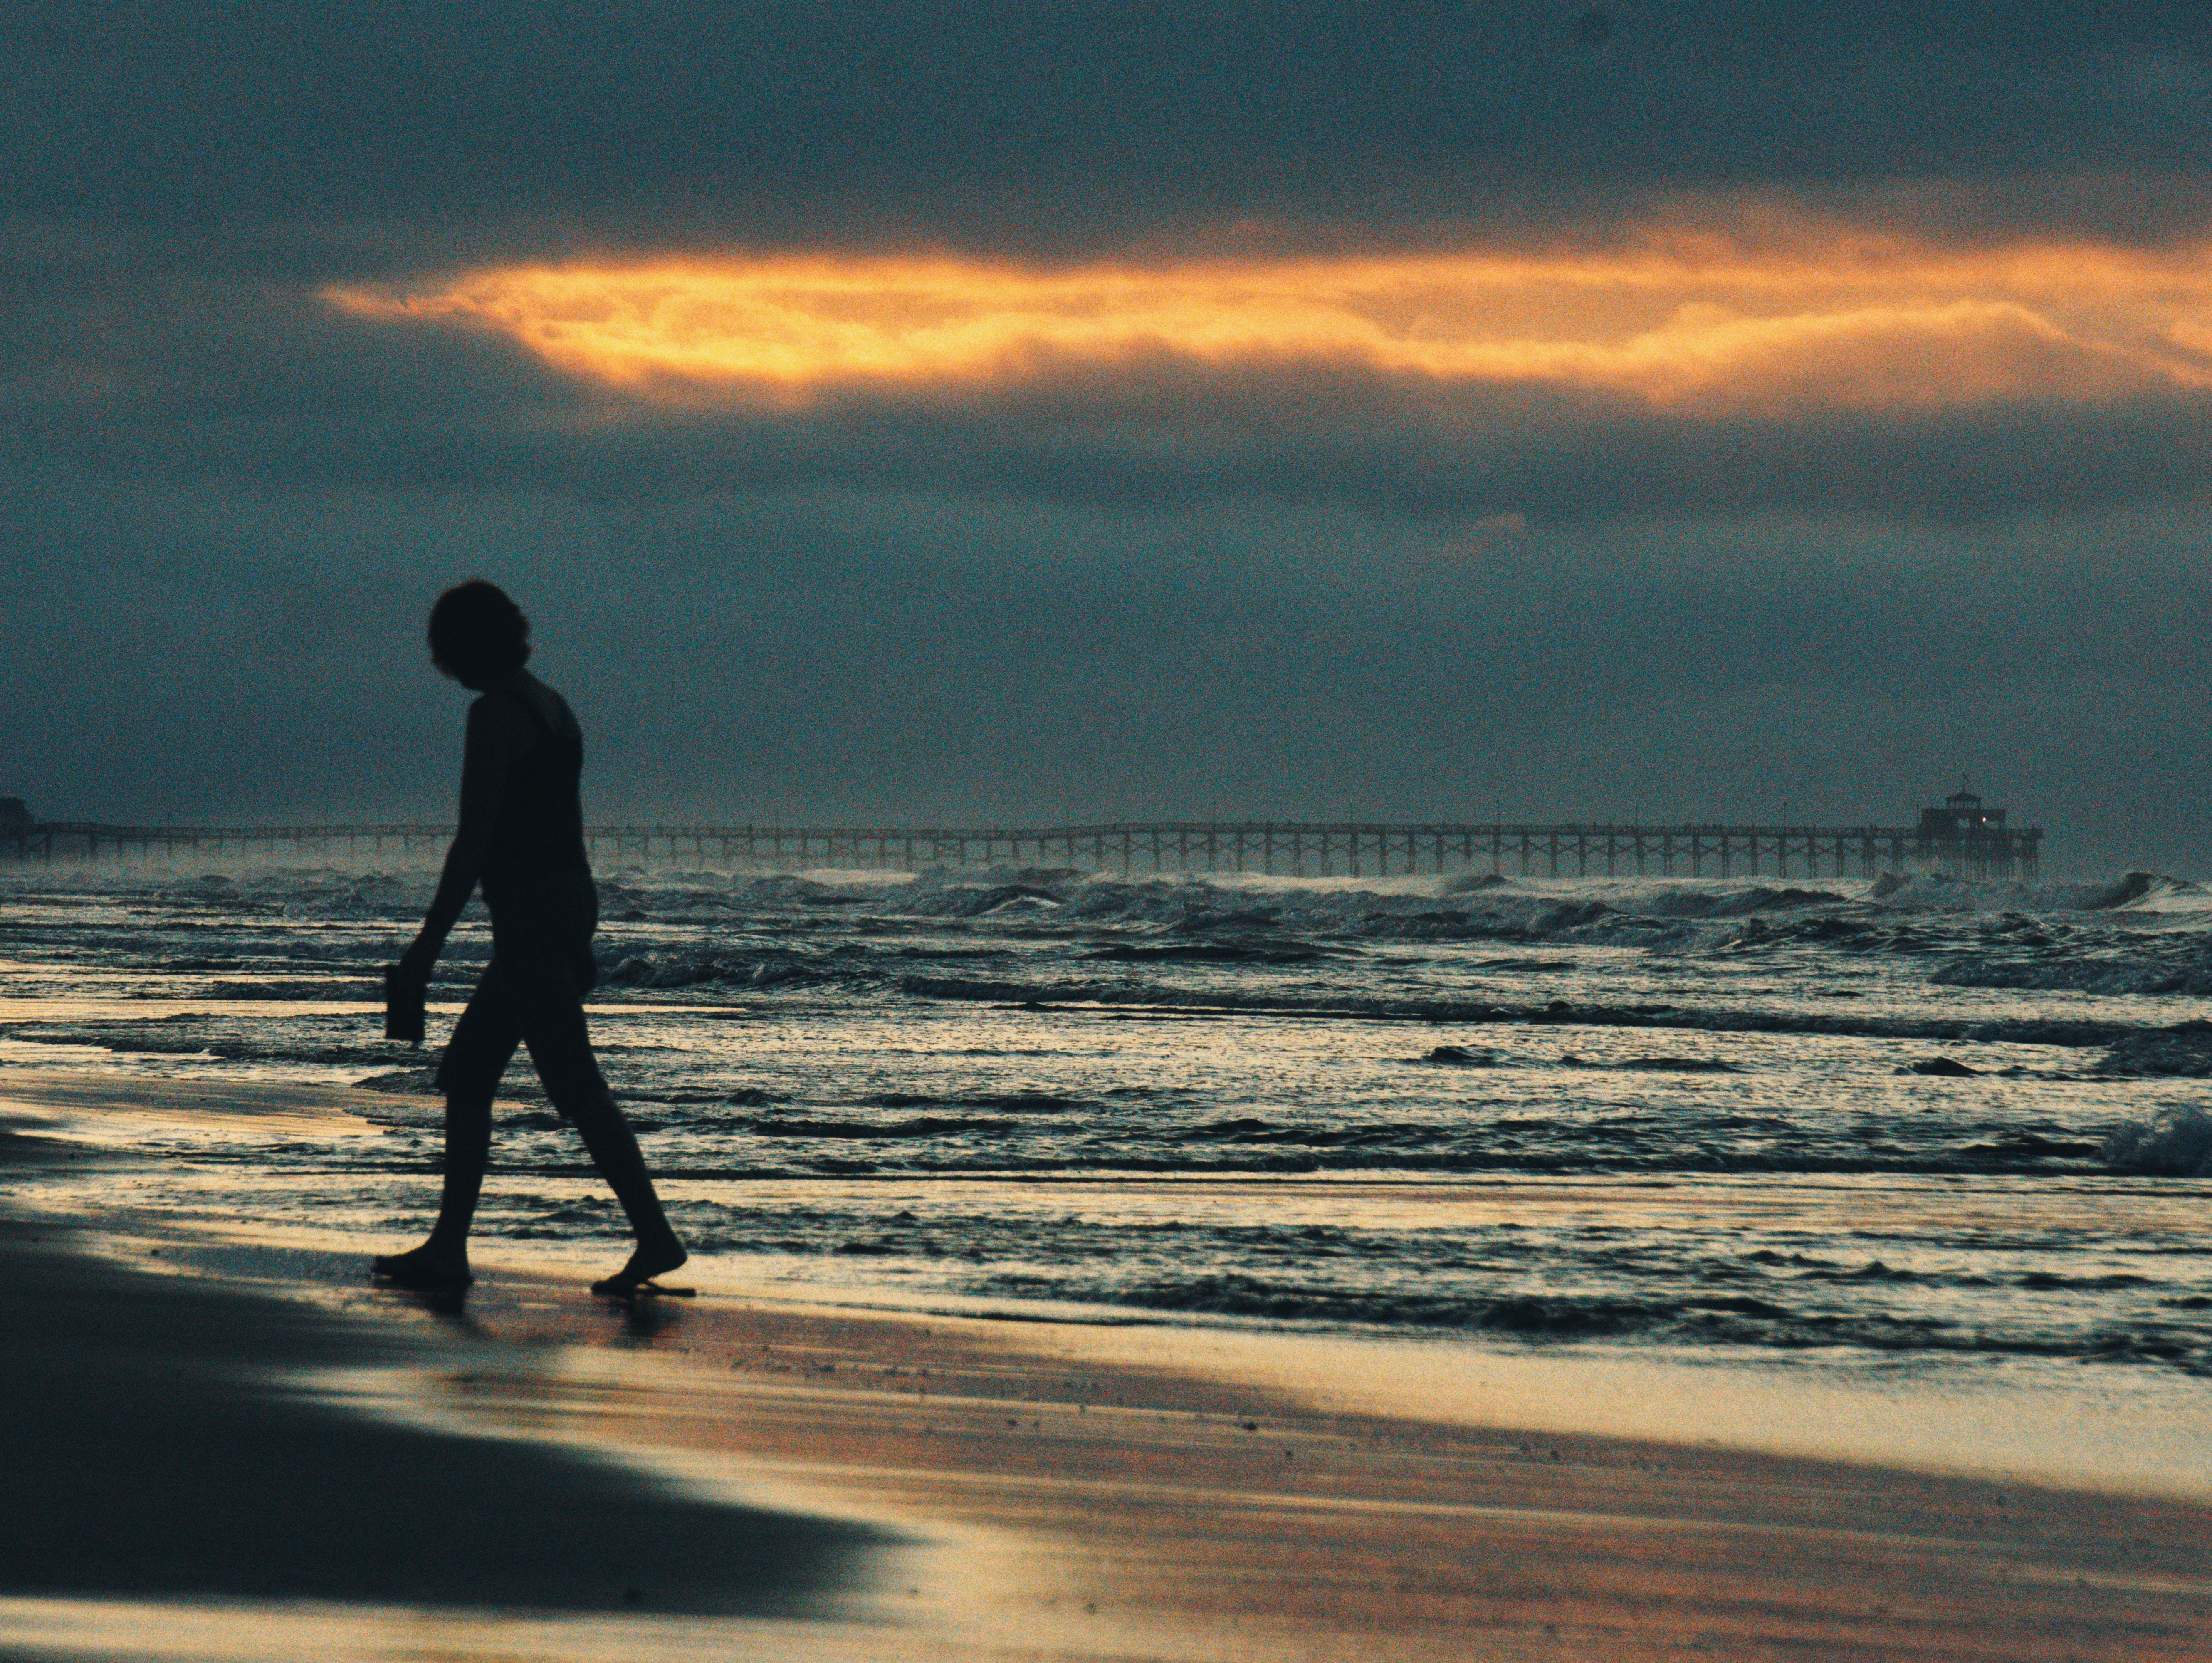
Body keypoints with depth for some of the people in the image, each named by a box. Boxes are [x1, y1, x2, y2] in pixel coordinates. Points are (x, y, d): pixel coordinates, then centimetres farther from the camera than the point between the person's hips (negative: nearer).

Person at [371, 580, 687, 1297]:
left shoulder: (497, 714, -13)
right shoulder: (550, 706, 16)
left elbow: (474, 839, -17)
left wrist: (429, 941, -15)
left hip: (529, 911, -10)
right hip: (569, 899, 10)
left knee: (575, 1085, -10)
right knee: (464, 1075, 12)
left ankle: (655, 1236, -13)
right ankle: (447, 1248, 12)